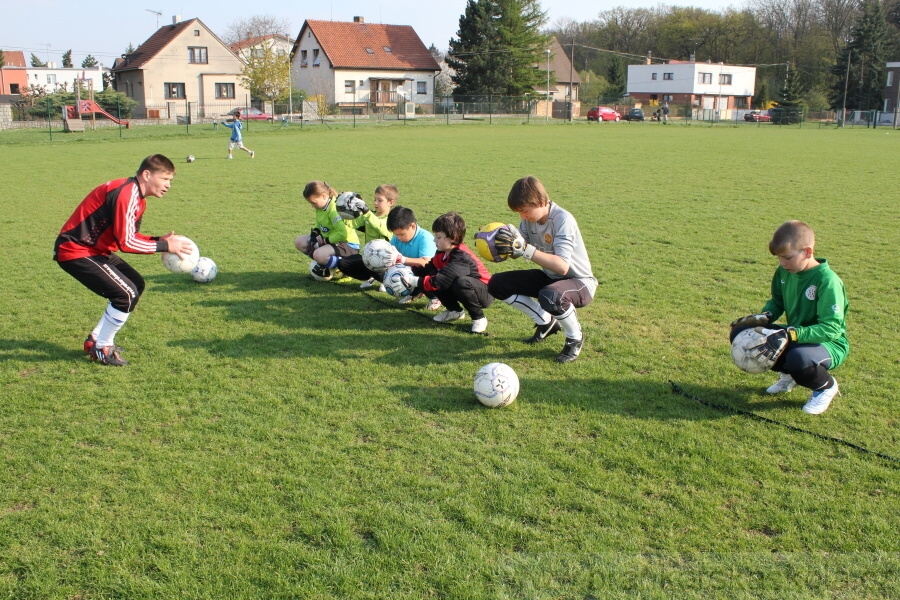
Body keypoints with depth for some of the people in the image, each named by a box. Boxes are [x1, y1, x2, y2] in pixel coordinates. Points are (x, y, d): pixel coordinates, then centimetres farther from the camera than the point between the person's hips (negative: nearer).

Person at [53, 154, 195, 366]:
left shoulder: (137, 197, 8)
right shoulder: (126, 194, -23)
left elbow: (130, 235, 9)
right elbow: (126, 242, -27)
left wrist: (159, 240, -6)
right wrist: (165, 246, -20)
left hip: (93, 248, 10)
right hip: (75, 251, -10)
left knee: (136, 285, 12)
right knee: (127, 293, -14)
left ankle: (96, 339, 21)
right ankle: (101, 348, 4)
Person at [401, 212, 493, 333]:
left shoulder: (461, 257, -30)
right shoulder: (443, 253, -3)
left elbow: (440, 281, -37)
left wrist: (413, 281, -31)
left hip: (485, 292, -8)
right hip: (462, 291, 8)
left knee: (461, 283, -40)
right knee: (429, 275, -6)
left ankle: (479, 318, -15)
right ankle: (454, 311, 9)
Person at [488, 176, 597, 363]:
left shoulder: (563, 220, -27)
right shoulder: (530, 218, -6)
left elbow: (562, 266, -38)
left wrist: (524, 249, -43)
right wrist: (510, 243, -28)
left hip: (580, 283, -7)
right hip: (549, 277, 7)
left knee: (550, 297, -40)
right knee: (497, 284, -4)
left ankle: (575, 337, -7)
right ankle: (546, 322, 12)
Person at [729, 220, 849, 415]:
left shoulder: (827, 280, -25)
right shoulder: (784, 272, -4)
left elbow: (831, 328, -30)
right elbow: (777, 302, 13)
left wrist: (790, 335, -40)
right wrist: (762, 317, -10)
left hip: (830, 344, -7)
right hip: (795, 336, 7)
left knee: (799, 358, -42)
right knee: (740, 333, -9)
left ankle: (826, 386, -3)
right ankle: (789, 375, 12)